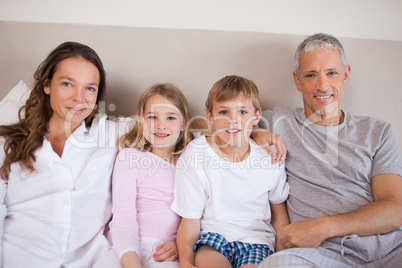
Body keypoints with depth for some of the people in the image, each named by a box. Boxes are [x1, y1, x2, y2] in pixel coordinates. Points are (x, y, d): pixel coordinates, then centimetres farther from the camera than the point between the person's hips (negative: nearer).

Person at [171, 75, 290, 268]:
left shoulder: (270, 159, -1)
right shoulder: (194, 156, -8)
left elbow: (279, 213, 13)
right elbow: (190, 219, -5)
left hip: (255, 239, 2)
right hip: (213, 235, -2)